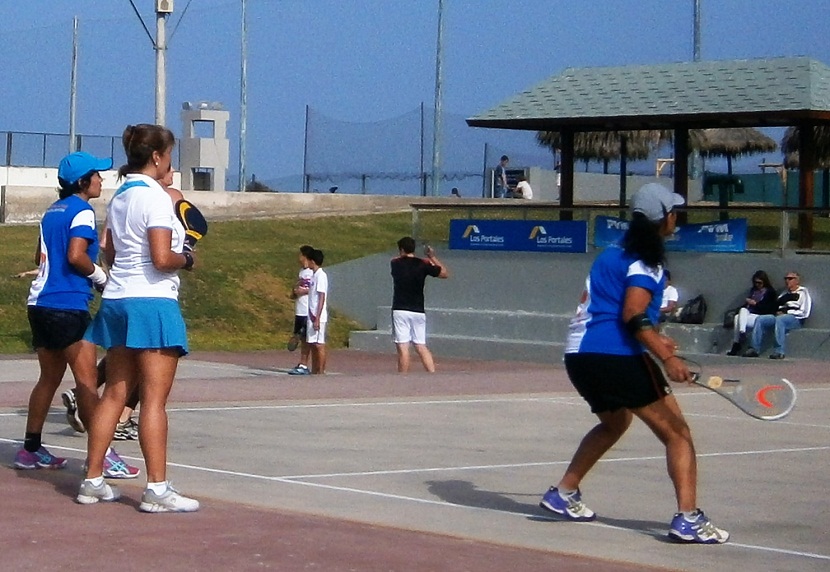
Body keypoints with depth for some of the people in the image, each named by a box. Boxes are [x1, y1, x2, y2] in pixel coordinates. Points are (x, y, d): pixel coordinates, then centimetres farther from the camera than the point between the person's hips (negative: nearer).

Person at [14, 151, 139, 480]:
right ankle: (102, 454, -10)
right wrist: (99, 274, -5)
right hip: (68, 305, -9)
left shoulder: (52, 212, 17)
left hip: (40, 303, 9)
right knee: (86, 379, -8)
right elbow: (76, 256, -21)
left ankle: (30, 449, 19)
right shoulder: (82, 212, -9)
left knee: (50, 377, 15)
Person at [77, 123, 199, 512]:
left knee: (114, 394, 12)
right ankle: (157, 490, -6)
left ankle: (93, 481, 14)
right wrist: (187, 259, -2)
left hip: (116, 301, 9)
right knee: (154, 400, -7)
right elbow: (162, 259, -19)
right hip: (152, 303, -8)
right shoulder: (155, 197, -12)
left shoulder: (119, 197, 14)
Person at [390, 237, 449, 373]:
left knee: (403, 347, -6)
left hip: (400, 311, -3)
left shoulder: (395, 264, 2)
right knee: (421, 346, 9)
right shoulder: (423, 264, 1)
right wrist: (432, 257, 18)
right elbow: (445, 273, 11)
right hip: (418, 311, 3)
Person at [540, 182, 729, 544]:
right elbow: (633, 315, -19)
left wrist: (652, 339, 34)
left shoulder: (616, 252, 19)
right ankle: (688, 519, -17)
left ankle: (564, 494, 33)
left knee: (615, 422, 33)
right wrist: (667, 358, -28)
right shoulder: (646, 260, -8)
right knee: (676, 432, -5)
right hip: (616, 356, -9)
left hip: (579, 356, 9)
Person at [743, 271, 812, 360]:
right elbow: (776, 306, 22)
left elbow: (804, 313, -3)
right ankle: (754, 349, -21)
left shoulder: (803, 292, 8)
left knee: (779, 319, -38)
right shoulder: (785, 293, 28)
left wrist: (786, 312, -7)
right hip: (780, 315, 7)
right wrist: (778, 311, -2)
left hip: (795, 319, -7)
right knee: (759, 319, -15)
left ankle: (779, 352, -44)